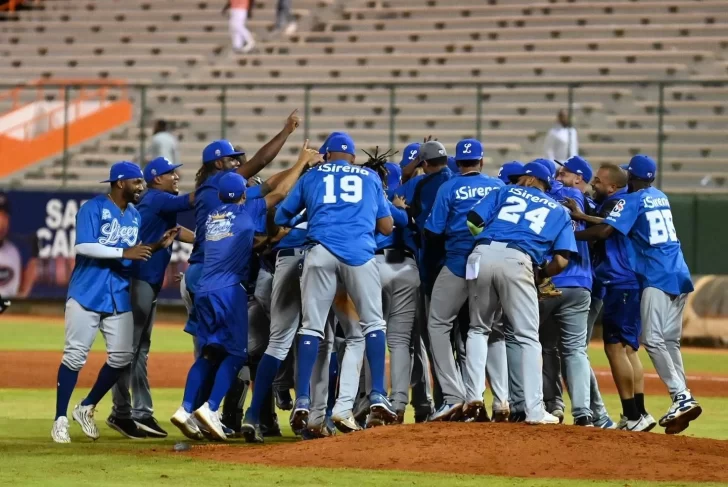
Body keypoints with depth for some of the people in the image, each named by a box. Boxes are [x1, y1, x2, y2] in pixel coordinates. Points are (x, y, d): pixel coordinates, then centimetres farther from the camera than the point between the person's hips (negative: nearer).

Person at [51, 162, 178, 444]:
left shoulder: (135, 215, 12)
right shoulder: (93, 208, -10)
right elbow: (84, 246, -21)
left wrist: (157, 246, -1)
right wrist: (124, 252, -25)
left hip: (119, 296, 7)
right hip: (86, 293, -7)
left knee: (122, 357, 3)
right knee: (75, 355, -6)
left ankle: (86, 409, 19)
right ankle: (60, 419, -1)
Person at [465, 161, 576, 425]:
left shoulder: (504, 193, 24)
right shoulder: (558, 211, 24)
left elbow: (473, 221, 10)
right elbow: (561, 260, 10)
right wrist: (541, 274, 27)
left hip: (482, 255, 2)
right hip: (517, 261, -2)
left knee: (478, 328, 20)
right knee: (528, 337, 4)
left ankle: (474, 397, 11)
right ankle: (535, 411, -3)